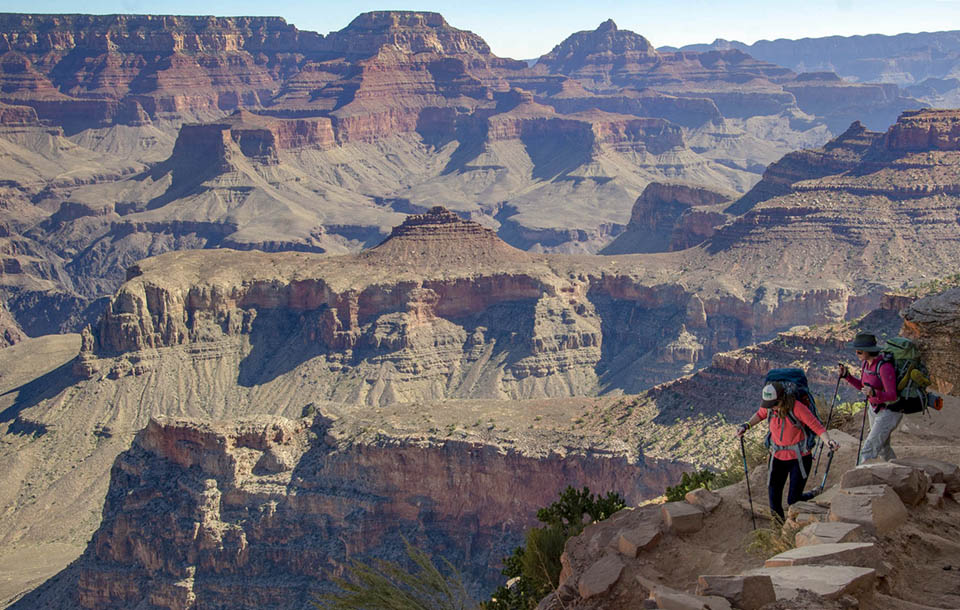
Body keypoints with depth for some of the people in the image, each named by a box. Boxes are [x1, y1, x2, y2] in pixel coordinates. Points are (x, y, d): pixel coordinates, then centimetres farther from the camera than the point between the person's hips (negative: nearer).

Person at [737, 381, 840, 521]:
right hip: (778, 456, 4)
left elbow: (817, 426, -21)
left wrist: (828, 442, -37)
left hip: (799, 458, -4)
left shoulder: (796, 407, -25)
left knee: (793, 500, -5)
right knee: (774, 498, 6)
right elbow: (760, 414, 13)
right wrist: (746, 426, -2)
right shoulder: (768, 406, -10)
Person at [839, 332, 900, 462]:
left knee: (868, 450, -14)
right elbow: (862, 386, 13)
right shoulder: (865, 363, -2)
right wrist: (847, 376, -2)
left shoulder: (885, 366, -28)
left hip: (889, 411, -9)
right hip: (874, 408, 9)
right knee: (882, 447, 25)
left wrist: (874, 393, -48)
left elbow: (892, 396, -30)